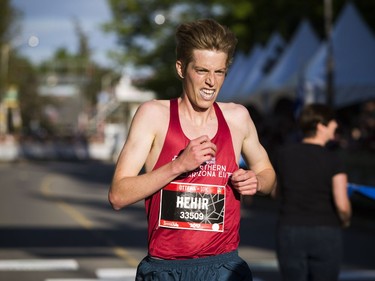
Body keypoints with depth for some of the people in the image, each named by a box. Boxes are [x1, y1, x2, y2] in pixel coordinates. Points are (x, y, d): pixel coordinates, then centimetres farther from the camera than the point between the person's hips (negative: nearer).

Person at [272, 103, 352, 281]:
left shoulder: (283, 155, 1)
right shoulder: (333, 160, -9)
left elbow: (275, 192, 15)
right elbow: (342, 205, -15)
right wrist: (345, 220, 4)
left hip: (290, 232, 2)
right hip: (325, 234, -2)